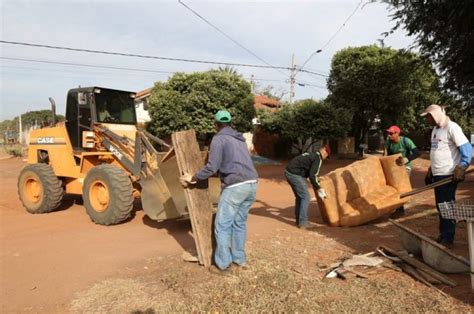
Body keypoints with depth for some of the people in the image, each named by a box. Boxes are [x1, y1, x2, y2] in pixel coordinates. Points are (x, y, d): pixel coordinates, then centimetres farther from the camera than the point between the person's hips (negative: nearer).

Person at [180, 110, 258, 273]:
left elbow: (212, 167, -10)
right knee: (239, 222, 19)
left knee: (222, 225, 4)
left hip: (235, 186, -8)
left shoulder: (218, 139, -2)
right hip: (251, 184, 8)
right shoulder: (239, 139, 22)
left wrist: (193, 178, 2)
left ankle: (222, 264, 11)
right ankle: (239, 259, 28)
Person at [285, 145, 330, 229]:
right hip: (295, 174, -10)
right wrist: (318, 188, -3)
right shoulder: (318, 158, -6)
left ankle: (299, 220, 26)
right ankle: (302, 223, 0)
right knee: (305, 197, -3)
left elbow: (309, 173, 33)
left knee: (299, 196, 19)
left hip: (289, 172, 10)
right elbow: (312, 175, -14)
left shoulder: (312, 155, 22)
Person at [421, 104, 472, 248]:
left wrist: (461, 168, -24)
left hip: (448, 174, -8)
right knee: (440, 206, 14)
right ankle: (443, 235, 25)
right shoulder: (435, 129, 15)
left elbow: (467, 148, -16)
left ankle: (447, 239, 7)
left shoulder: (451, 127, -11)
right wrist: (430, 171, 22)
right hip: (438, 174, 8)